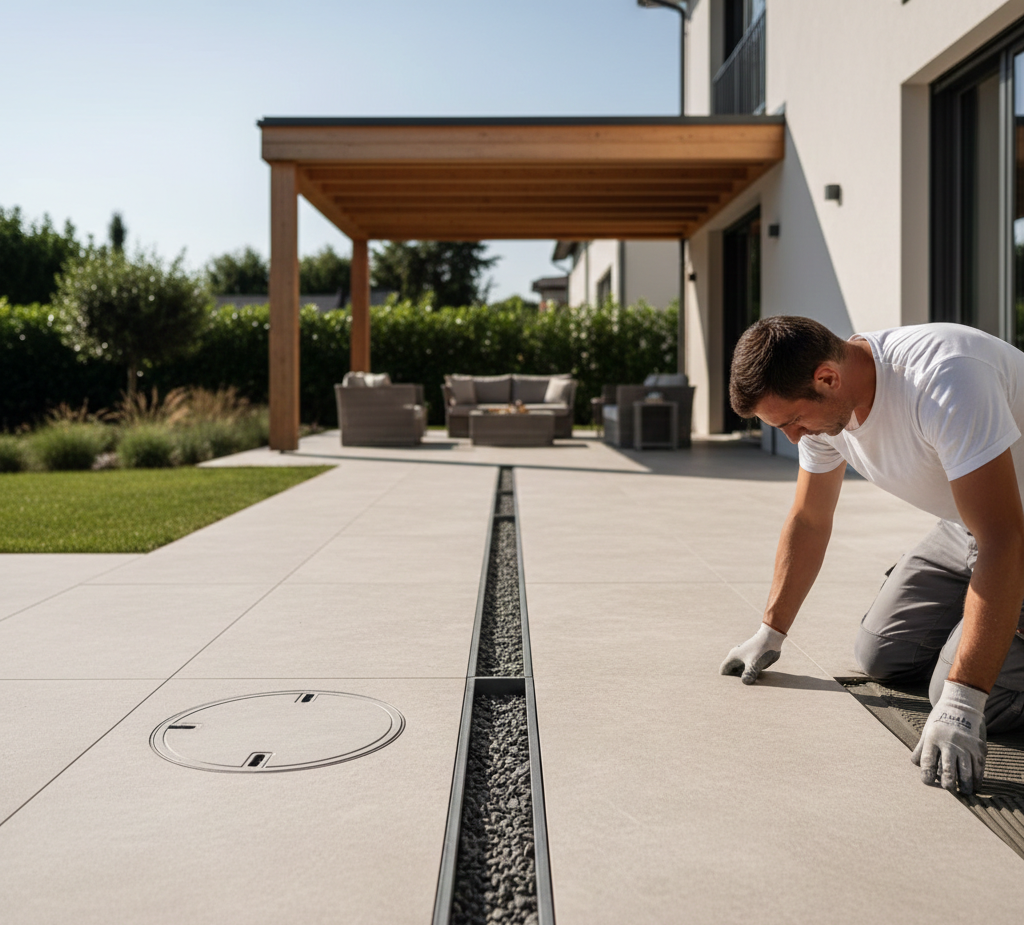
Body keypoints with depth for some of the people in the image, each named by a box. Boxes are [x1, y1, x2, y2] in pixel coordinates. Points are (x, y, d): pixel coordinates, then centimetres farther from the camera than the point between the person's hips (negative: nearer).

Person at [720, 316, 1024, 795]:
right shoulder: (818, 402, -10)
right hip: (963, 526, 8)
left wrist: (962, 701, -42)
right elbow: (808, 521, 6)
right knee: (880, 654, 6)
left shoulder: (943, 380, -36)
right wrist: (770, 633, 10)